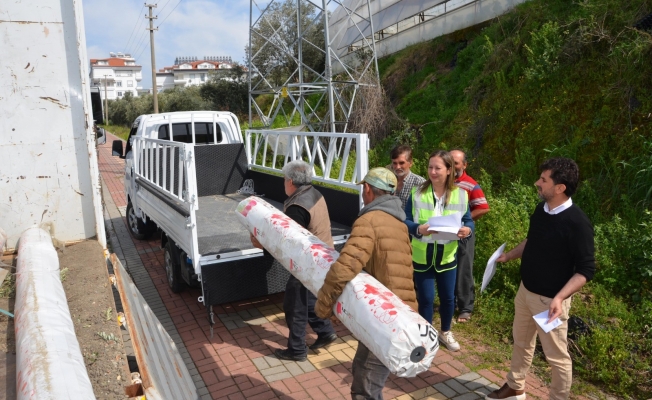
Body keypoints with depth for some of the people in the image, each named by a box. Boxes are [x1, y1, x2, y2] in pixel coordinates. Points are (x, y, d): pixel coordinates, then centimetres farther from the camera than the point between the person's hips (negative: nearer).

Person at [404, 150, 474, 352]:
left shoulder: (460, 195, -3)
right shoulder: (418, 193, -7)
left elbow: (468, 221, 3)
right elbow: (405, 222, -7)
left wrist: (467, 230, -20)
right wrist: (418, 229, -27)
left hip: (447, 256, 2)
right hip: (422, 256, -2)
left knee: (448, 297, 15)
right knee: (425, 298, 6)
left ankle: (445, 332, 40)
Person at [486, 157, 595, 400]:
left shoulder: (577, 223, -23)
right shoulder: (541, 209, -1)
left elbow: (586, 269, -21)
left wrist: (560, 297, -30)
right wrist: (508, 256, 15)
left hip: (549, 300, -8)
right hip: (525, 290, 8)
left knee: (557, 356, 9)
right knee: (521, 342, 23)